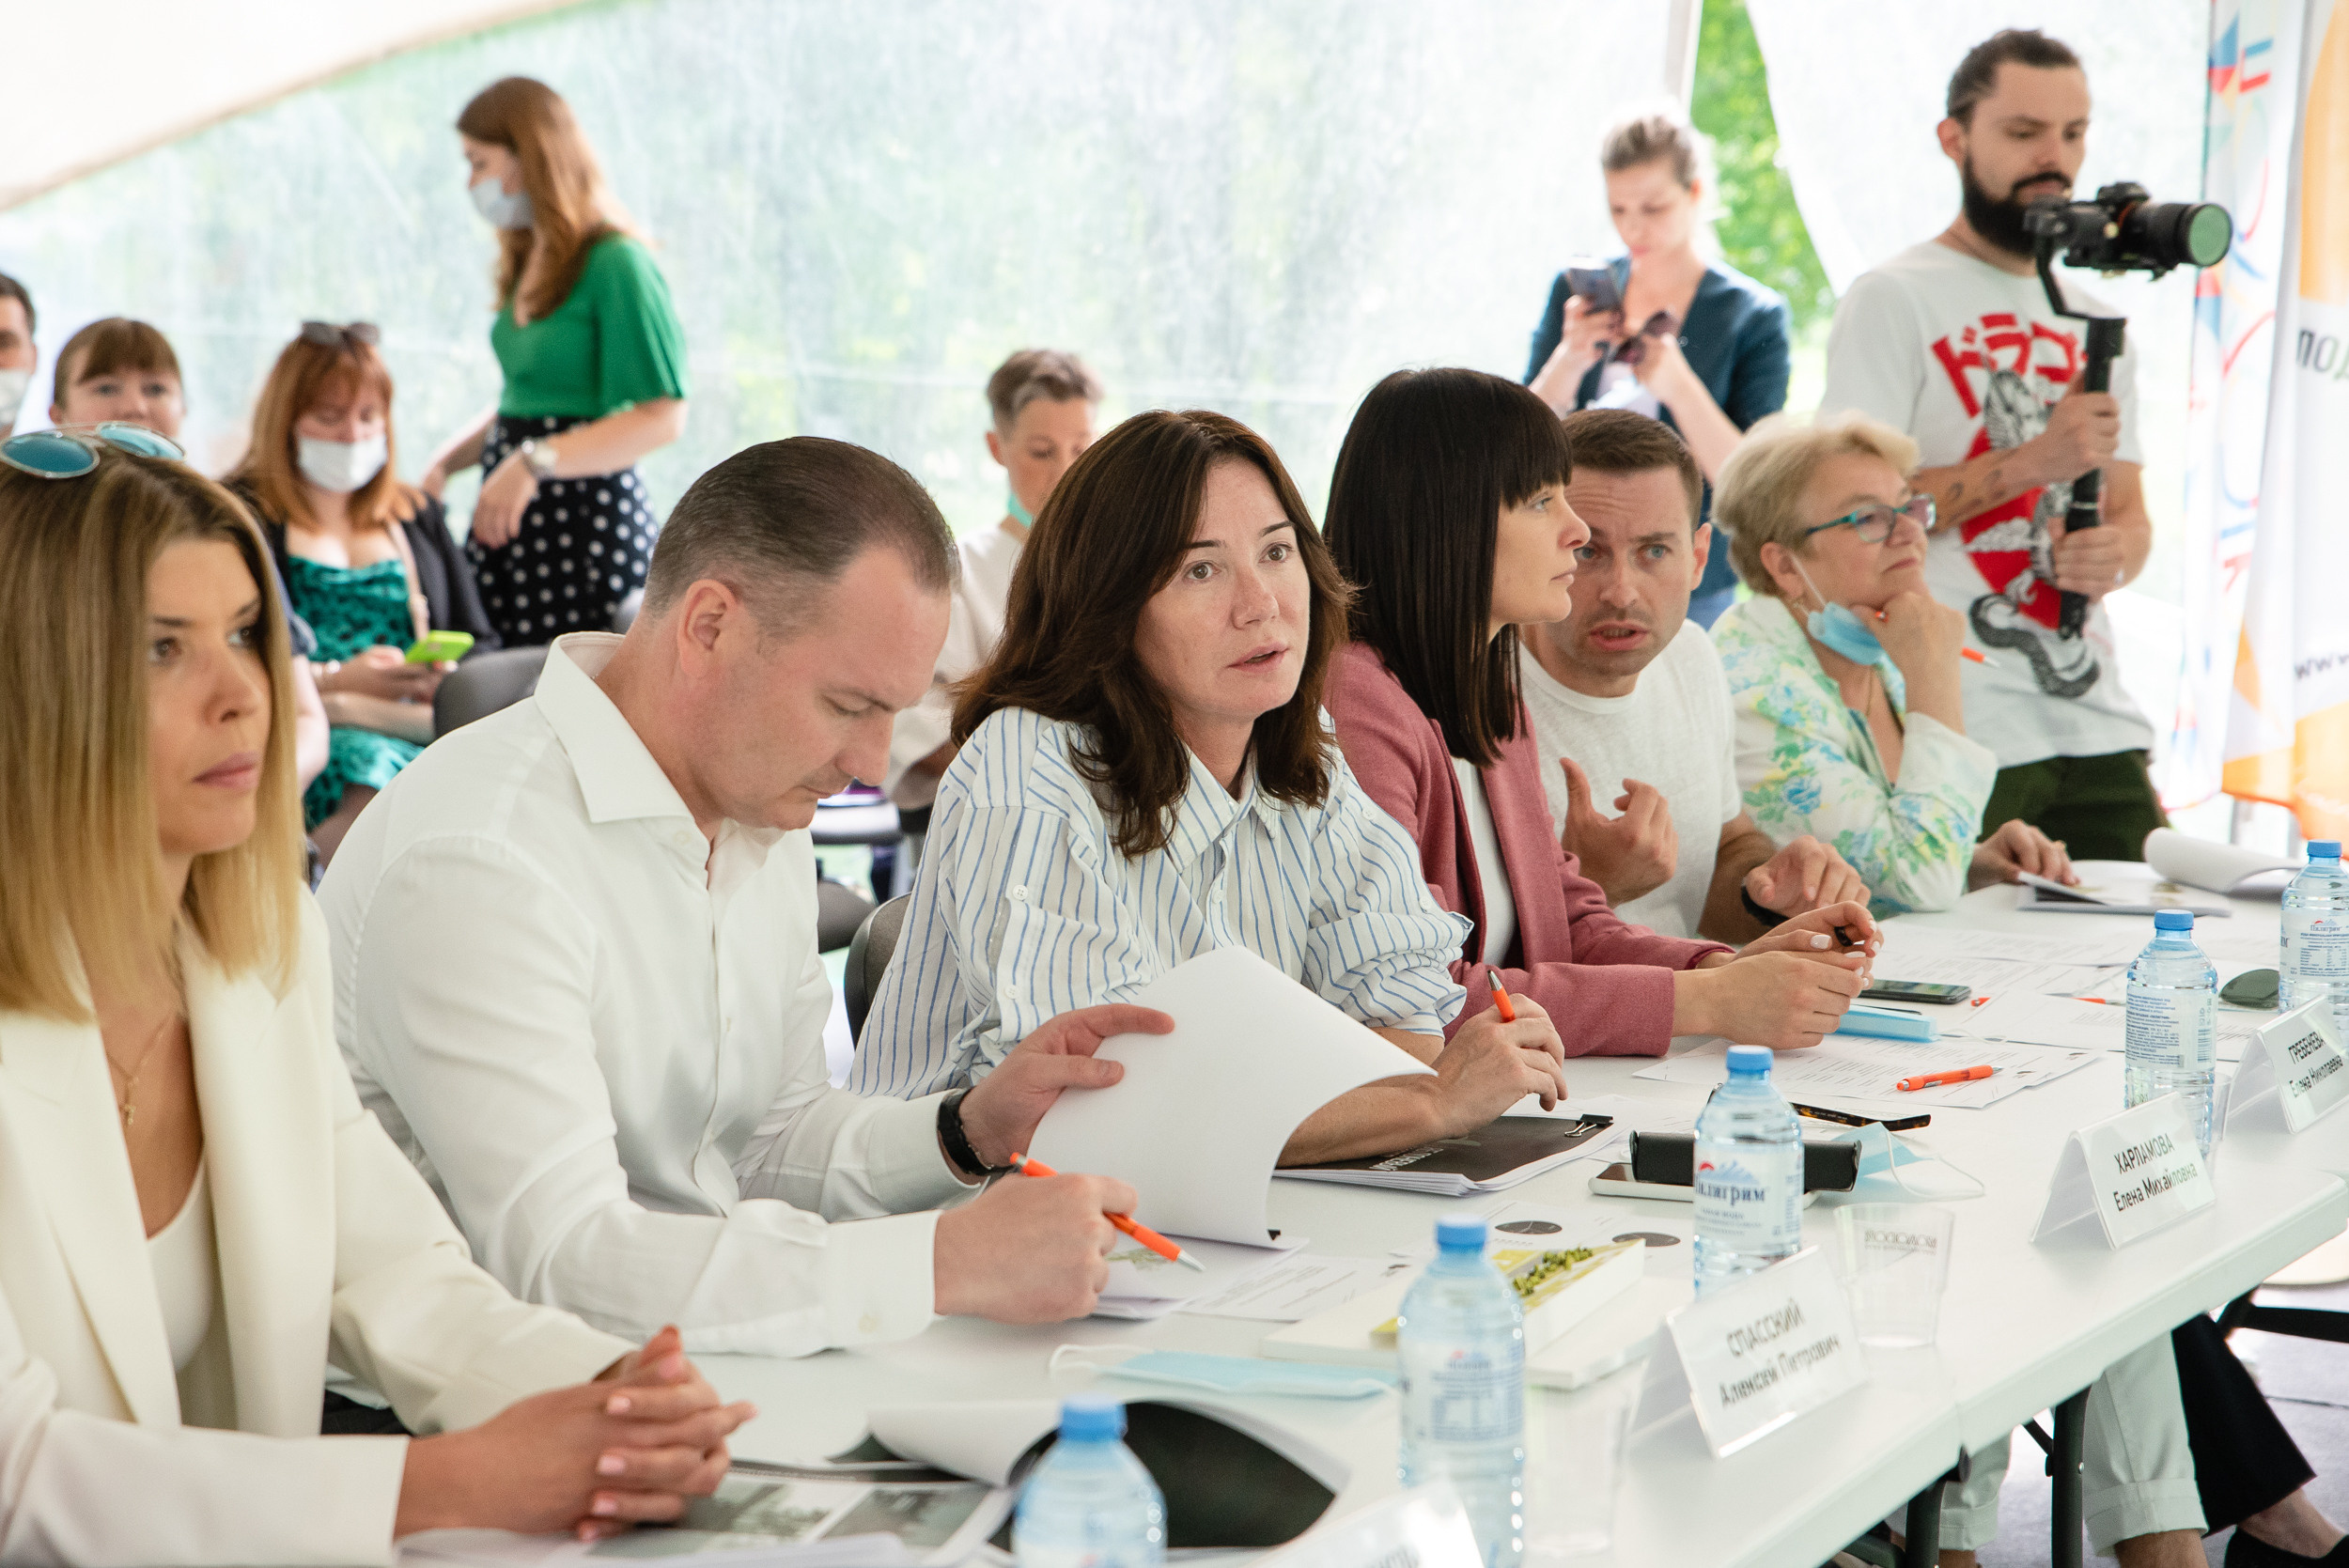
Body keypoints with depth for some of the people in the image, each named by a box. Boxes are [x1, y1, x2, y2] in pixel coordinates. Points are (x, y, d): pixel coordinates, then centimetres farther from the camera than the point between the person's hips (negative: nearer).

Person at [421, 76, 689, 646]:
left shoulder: (618, 266, -11)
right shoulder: (528, 264, 15)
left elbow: (662, 417, -18)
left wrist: (534, 462, -23)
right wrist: (446, 462, 7)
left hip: (589, 517, -8)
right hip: (512, 514, 8)